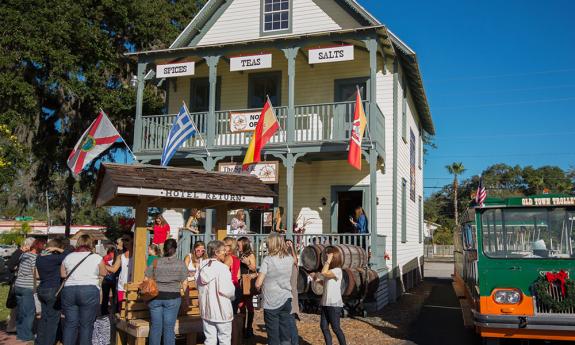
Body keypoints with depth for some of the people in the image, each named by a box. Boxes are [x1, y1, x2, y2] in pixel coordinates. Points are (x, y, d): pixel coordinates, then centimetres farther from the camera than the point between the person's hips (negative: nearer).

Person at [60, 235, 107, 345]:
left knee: (70, 323, 9)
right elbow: (103, 273, 7)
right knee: (86, 325, 2)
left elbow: (63, 274, 17)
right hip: (90, 291, -3)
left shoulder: (68, 257, 10)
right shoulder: (97, 257, -1)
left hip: (69, 291, 4)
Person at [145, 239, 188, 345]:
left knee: (155, 327, 9)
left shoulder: (155, 262, 1)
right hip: (173, 298, -1)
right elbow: (184, 284, -1)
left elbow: (146, 281, 4)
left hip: (155, 297, 2)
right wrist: (187, 299, 10)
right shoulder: (180, 264, -2)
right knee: (169, 328, 4)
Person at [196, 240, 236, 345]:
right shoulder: (222, 268, -19)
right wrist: (232, 296, -2)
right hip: (221, 310, -6)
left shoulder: (202, 266, 2)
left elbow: (198, 285, 9)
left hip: (206, 309, 6)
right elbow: (226, 289, -23)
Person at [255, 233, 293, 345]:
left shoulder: (267, 260, -13)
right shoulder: (289, 259, 1)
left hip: (271, 302, -4)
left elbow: (258, 284, -14)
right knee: (286, 334, 11)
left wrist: (259, 287, 6)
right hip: (286, 300, 4)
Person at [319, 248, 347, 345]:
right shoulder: (330, 270, 13)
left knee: (335, 328, 0)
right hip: (325, 303, 8)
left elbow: (324, 273, -29)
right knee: (323, 326, 7)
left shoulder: (337, 270, -14)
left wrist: (329, 260, -21)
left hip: (334, 304, -8)